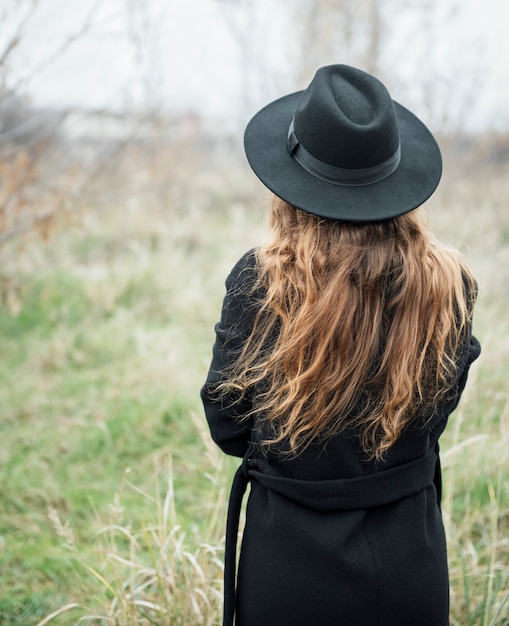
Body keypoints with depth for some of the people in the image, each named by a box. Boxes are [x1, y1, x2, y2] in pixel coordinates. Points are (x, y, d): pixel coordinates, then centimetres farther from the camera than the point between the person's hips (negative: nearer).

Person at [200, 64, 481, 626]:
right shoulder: (447, 284, -12)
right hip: (411, 566, 2)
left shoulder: (258, 282, -17)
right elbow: (440, 409, 2)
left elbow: (227, 429, -7)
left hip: (288, 568, -1)